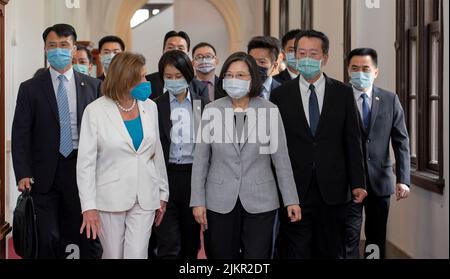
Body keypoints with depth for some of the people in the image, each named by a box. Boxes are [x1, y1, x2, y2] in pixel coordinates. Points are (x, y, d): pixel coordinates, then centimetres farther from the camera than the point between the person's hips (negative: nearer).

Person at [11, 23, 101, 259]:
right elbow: (20, 135, -1)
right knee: (48, 239, 0)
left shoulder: (92, 86, 5)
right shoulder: (30, 88, 3)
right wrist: (23, 174, -11)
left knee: (86, 236, 8)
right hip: (45, 174, -1)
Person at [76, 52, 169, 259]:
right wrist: (89, 206, -13)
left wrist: (163, 193, 12)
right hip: (111, 198, -2)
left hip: (145, 198, 2)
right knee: (113, 255, 8)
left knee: (137, 255, -1)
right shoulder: (96, 111, -8)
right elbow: (86, 162, -8)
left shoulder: (149, 107, 3)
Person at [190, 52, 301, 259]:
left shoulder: (269, 110, -2)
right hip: (220, 202, 1)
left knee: (258, 256, 1)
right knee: (222, 255, 9)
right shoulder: (211, 110, 0)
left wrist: (291, 199, 0)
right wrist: (198, 200, 0)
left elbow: (281, 158, 0)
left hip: (260, 202, -1)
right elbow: (200, 159, 3)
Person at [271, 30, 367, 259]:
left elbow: (352, 141, 4)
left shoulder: (343, 93, 5)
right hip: (294, 190, -1)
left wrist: (358, 183, 0)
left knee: (332, 252, 10)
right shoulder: (281, 95, 2)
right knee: (295, 252, 2)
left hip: (333, 190, 1)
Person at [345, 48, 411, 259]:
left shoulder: (390, 100, 4)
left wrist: (403, 179, -10)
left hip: (380, 179, 3)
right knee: (349, 238, -3)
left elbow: (401, 141, 0)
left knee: (377, 237, 13)